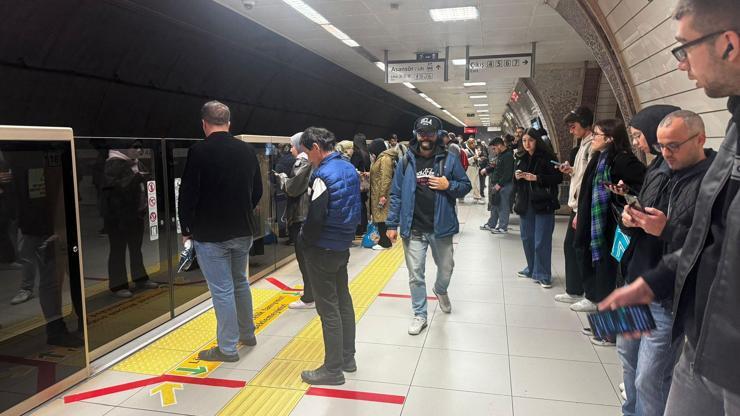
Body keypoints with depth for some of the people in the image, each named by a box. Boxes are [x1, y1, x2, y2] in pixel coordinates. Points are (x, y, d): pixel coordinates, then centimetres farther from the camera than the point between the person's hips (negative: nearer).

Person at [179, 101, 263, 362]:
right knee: (241, 282, 21)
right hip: (243, 232, 6)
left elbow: (188, 194, -14)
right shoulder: (247, 151, 2)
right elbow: (257, 191, 9)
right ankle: (247, 334, 35)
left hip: (210, 234, -6)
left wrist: (186, 229, -1)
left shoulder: (199, 152, -14)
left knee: (222, 291, 2)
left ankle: (228, 348, 13)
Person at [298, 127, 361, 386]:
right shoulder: (349, 169, 6)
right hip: (343, 245, 9)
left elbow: (316, 218, -22)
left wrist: (303, 240, -5)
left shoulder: (323, 175, -20)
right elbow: (356, 208, 11)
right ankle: (347, 358, 30)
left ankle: (333, 369, 12)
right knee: (343, 300, 17)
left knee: (328, 308, 1)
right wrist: (348, 232, 14)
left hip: (322, 250, -9)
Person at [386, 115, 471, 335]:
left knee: (446, 269, 18)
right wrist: (392, 224, 1)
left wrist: (449, 186, -14)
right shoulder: (406, 162, 0)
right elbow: (396, 195, 3)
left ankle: (440, 290, 51)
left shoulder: (450, 159, -2)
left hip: (441, 227, 1)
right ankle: (420, 315, 22)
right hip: (413, 229, 0)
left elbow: (466, 186, 6)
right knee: (415, 274, 5)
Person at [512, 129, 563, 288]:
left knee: (541, 241, -5)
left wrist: (536, 177, -19)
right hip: (526, 204, 6)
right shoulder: (522, 158, 12)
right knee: (527, 238, 13)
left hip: (543, 204, -6)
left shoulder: (547, 157, -7)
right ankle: (532, 269, 29)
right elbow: (517, 181, 20)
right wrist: (516, 176, -2)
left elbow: (558, 178, -12)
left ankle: (543, 275, 5)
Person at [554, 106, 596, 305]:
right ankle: (574, 291, 24)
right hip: (576, 205, 10)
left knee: (581, 251, -2)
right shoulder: (584, 144, 14)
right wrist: (571, 170, 4)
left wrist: (581, 212, -20)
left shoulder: (592, 145, -15)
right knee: (569, 246, 14)